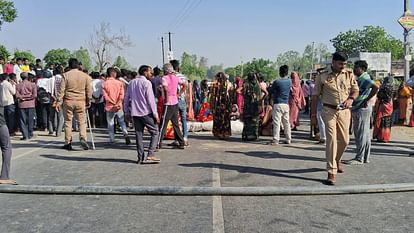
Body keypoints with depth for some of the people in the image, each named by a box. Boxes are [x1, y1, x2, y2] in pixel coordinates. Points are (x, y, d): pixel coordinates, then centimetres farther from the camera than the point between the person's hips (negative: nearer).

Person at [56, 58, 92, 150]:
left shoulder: (66, 75, -1)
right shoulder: (85, 76, 3)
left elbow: (62, 90, -3)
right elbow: (89, 90, 5)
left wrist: (59, 101, 1)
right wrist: (88, 101, 14)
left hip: (68, 101, 0)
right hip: (81, 101, 1)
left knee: (68, 122, 8)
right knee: (82, 121, 6)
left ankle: (68, 143, 11)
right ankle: (83, 138, -15)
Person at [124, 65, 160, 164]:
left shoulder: (131, 83, 13)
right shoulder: (146, 83, -7)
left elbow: (126, 98, 14)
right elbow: (151, 100, -12)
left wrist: (127, 112, 20)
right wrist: (155, 114, -10)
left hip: (135, 113, 6)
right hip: (146, 112, -6)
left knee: (139, 135, 9)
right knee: (154, 132, 4)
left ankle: (140, 157, 9)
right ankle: (150, 154, -6)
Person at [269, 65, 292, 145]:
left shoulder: (277, 82, -11)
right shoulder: (289, 81, 4)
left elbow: (270, 91, 1)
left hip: (278, 104, -5)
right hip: (286, 104, 5)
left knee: (276, 123, -5)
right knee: (286, 122, 12)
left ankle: (276, 140, -7)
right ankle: (288, 139, 17)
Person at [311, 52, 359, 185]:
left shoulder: (349, 75, 7)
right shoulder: (323, 77, 0)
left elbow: (355, 90, 12)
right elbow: (315, 95, 4)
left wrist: (351, 98, -11)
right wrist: (313, 113, 3)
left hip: (344, 111, 3)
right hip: (329, 110, -3)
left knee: (344, 140, 9)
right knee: (331, 139, -11)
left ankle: (337, 160, 40)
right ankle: (332, 172, -8)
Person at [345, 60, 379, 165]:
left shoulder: (364, 79, -14)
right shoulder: (359, 79, 17)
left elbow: (375, 87, -29)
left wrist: (367, 100, -23)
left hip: (362, 109, -10)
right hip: (357, 109, 10)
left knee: (361, 134, -6)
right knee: (364, 134, 13)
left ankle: (359, 158, -1)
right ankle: (365, 157, 20)